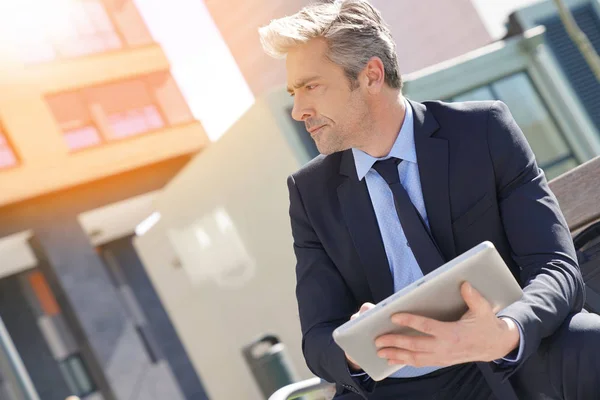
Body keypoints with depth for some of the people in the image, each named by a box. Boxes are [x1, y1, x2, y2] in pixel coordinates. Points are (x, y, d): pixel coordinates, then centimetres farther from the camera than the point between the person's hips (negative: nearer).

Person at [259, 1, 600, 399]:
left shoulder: (486, 130, -2)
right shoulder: (311, 191, 4)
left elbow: (557, 270, -8)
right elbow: (319, 338, 1)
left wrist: (506, 334, -31)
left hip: (518, 366, -1)